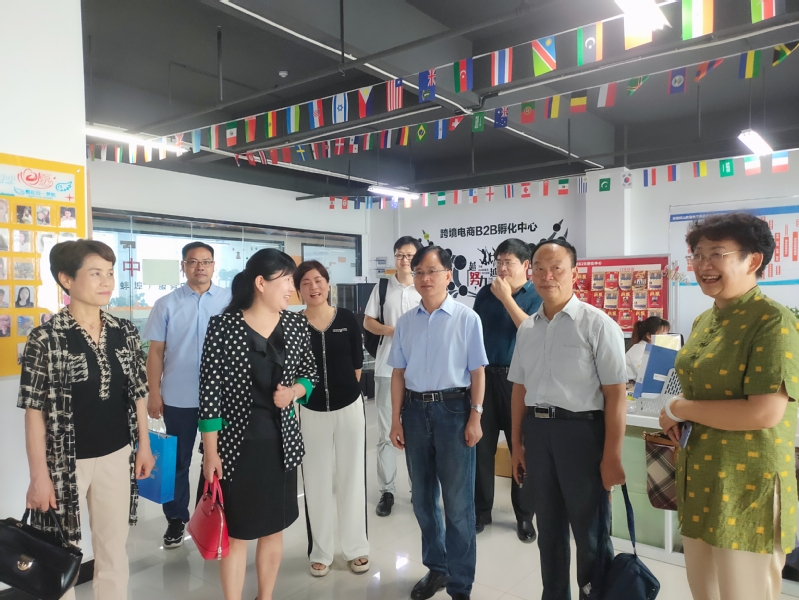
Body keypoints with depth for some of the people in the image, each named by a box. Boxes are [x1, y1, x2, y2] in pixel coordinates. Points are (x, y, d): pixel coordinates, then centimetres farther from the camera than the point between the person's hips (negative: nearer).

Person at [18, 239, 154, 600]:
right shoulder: (46, 338, -13)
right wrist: (39, 475, -10)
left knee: (114, 548, 17)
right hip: (67, 461, -3)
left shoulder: (124, 331, -1)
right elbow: (35, 411, -10)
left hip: (117, 456, 4)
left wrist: (144, 445, 8)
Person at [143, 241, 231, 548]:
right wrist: (154, 393, -4)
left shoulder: (230, 301, -3)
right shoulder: (166, 304, -1)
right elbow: (156, 352, 0)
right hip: (178, 397, 0)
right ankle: (176, 519, 30)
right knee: (178, 461, 13)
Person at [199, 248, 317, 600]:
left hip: (281, 443, 4)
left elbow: (310, 374, 11)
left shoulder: (296, 324, 0)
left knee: (274, 529, 18)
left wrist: (293, 391, -12)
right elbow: (210, 391, -10)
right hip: (236, 444, -4)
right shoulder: (222, 326, -12)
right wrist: (211, 451, -10)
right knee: (236, 534, 9)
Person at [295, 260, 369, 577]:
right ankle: (320, 551, 27)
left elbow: (356, 365, 4)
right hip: (311, 411, 0)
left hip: (349, 408, 1)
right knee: (316, 482, 10)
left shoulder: (347, 319, -3)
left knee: (351, 477, 11)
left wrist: (344, 390, 5)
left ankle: (357, 547, 27)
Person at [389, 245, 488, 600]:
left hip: (453, 408, -4)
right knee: (422, 498, 17)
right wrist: (396, 420, 5)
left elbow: (477, 372, -4)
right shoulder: (405, 322, 5)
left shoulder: (466, 318, -6)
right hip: (415, 409, 4)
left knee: (458, 501, 6)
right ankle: (436, 568, 38)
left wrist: (474, 417, -9)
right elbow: (399, 373, 7)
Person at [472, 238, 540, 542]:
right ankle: (481, 510, 23)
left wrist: (507, 298, -17)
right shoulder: (485, 293, 8)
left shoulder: (537, 296, -2)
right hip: (484, 376, 3)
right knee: (481, 446, 8)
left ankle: (524, 516, 23)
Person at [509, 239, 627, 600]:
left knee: (590, 533, 12)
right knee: (548, 529, 21)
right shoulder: (527, 329, 6)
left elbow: (615, 393, -12)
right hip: (536, 431, 5)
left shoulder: (597, 324, -11)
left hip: (581, 431, -5)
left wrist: (612, 455, -14)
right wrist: (517, 444, 12)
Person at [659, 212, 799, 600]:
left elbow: (766, 412, -24)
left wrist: (680, 409, -15)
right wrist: (677, 421, -1)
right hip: (699, 481, 8)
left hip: (746, 486, -8)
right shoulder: (704, 321, 9)